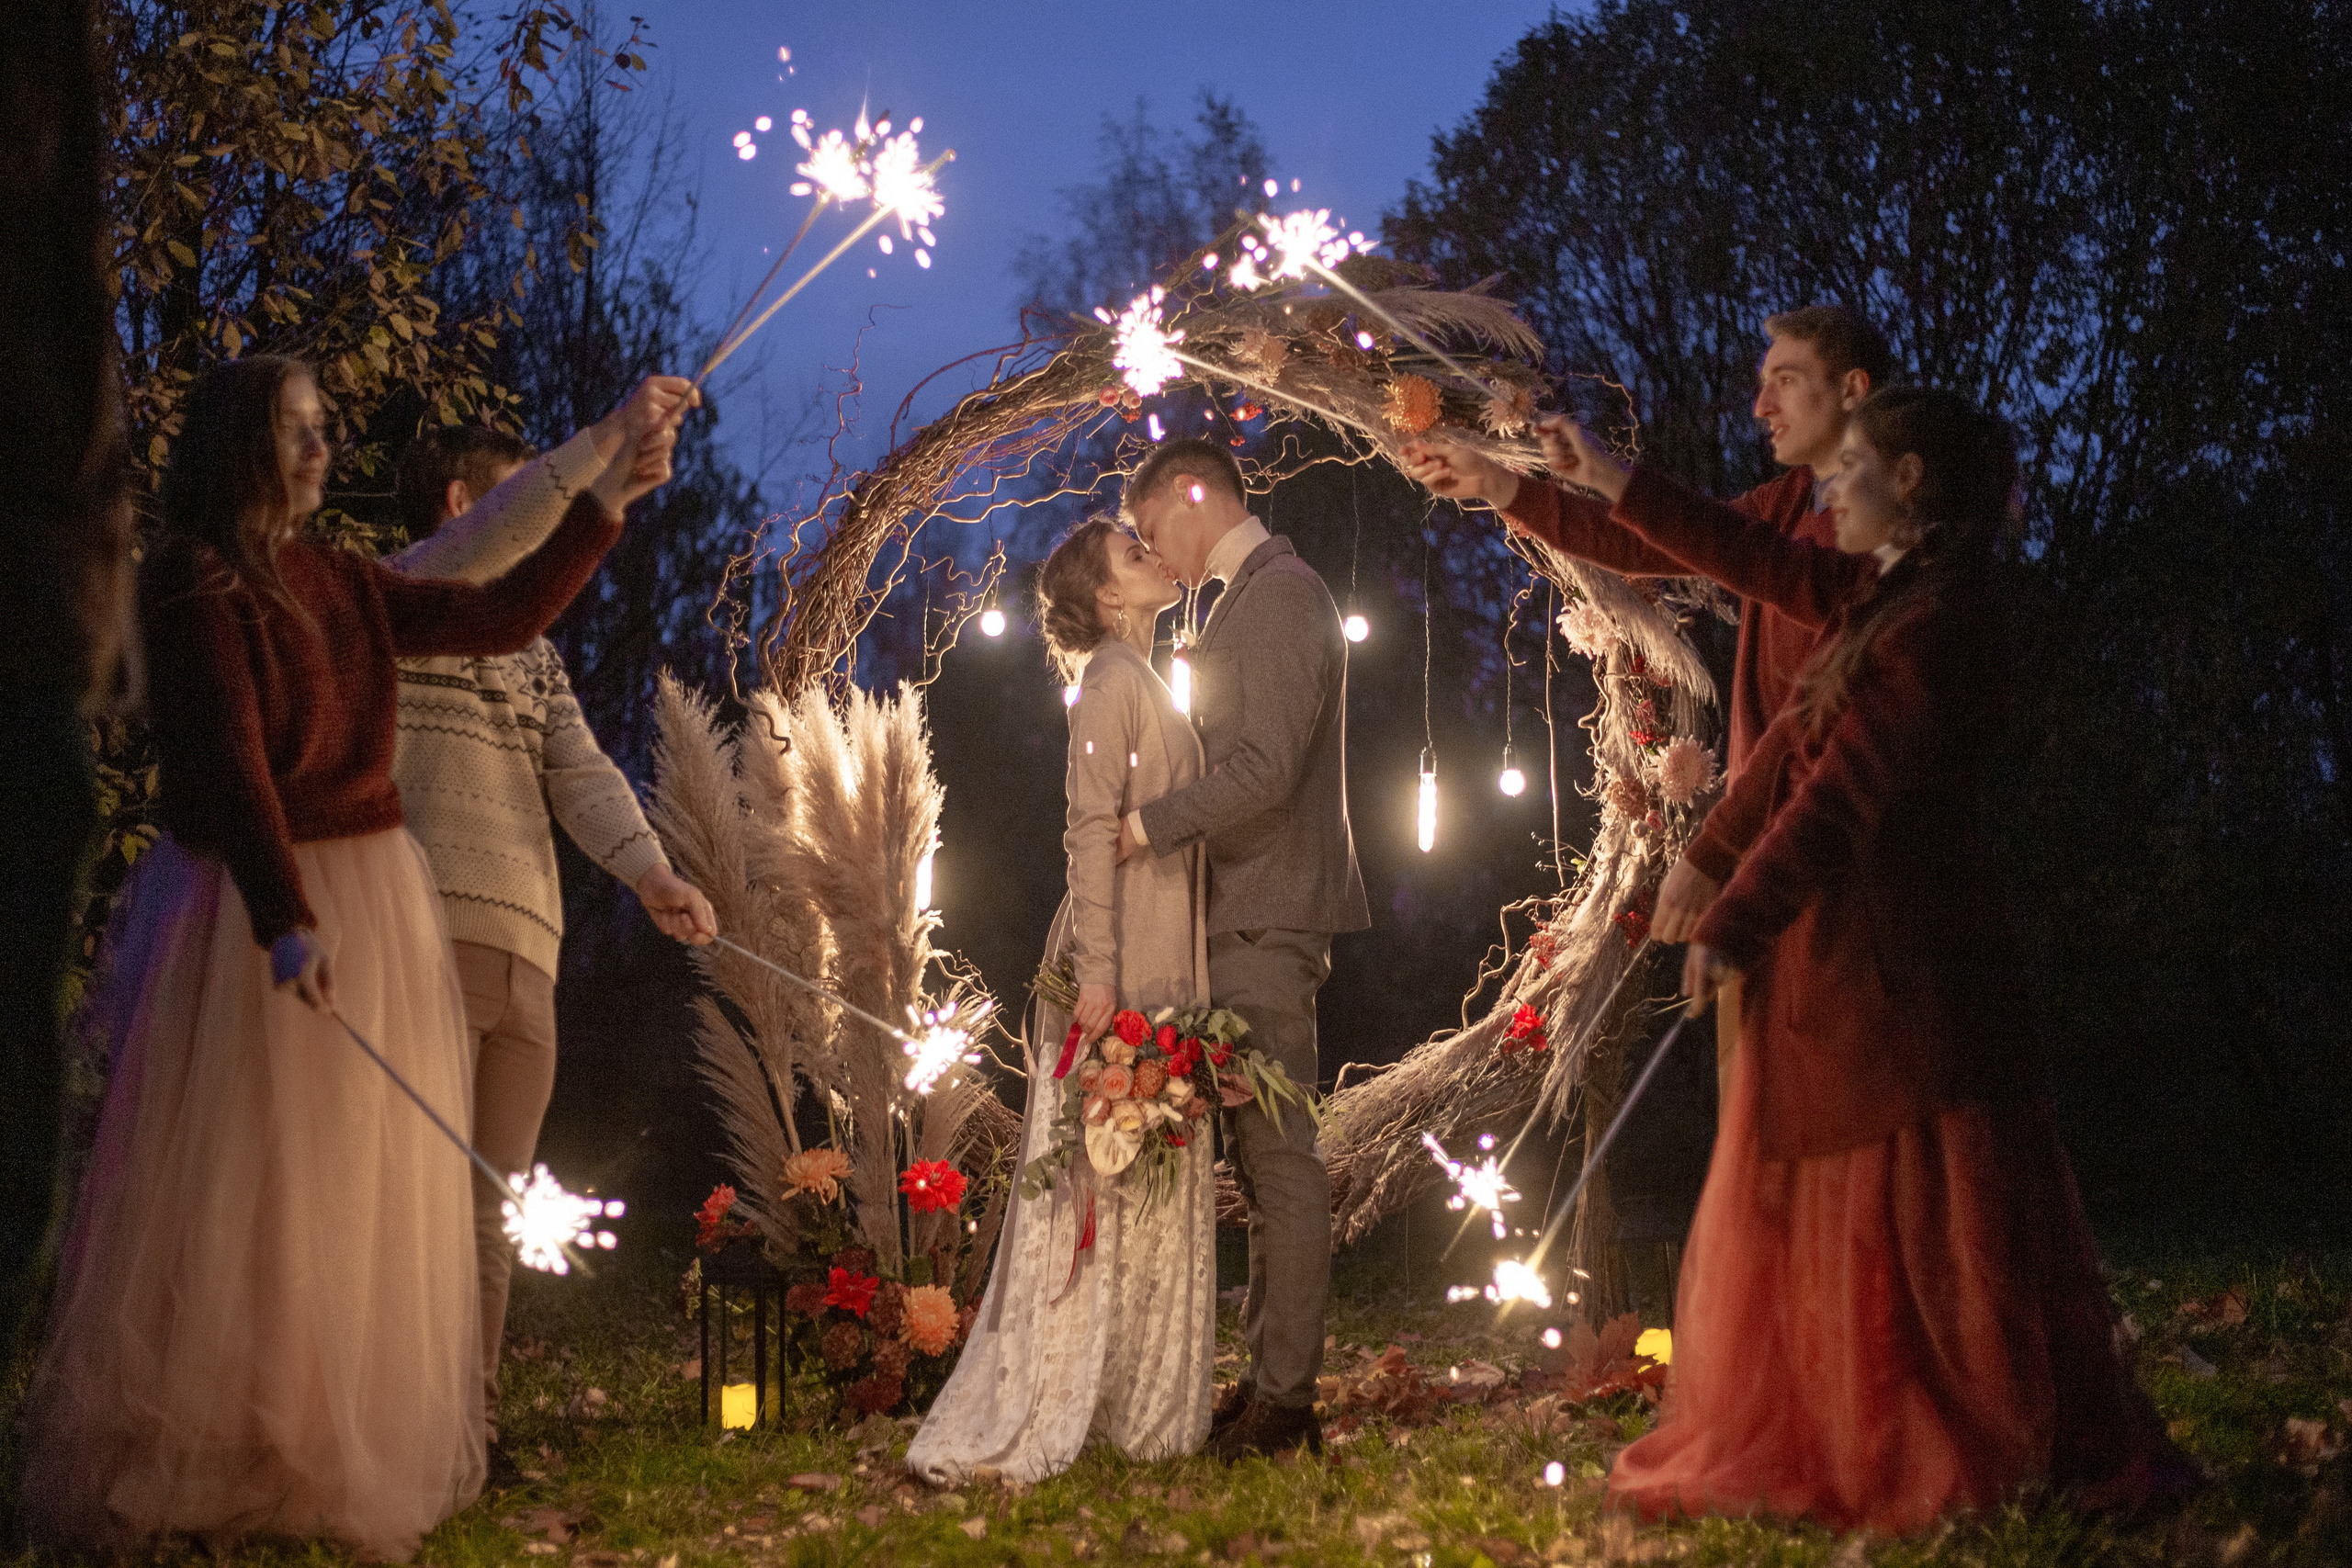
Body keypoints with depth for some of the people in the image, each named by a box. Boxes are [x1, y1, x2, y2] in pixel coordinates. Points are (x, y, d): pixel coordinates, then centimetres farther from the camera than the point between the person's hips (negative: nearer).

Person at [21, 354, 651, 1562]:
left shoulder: (341, 584, 13)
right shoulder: (192, 582, -9)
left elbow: (506, 617, 17)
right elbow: (227, 760, -19)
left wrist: (604, 503, 12)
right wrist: (287, 919, -29)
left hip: (373, 901, 7)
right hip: (252, 910, -7)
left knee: (362, 1195, 8)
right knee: (232, 1195, -4)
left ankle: (337, 1457, 16)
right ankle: (179, 1468, 7)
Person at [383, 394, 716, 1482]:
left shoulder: (532, 652, 25)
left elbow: (578, 771, 9)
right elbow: (505, 535, -17)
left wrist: (646, 866, -9)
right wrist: (612, 441, -24)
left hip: (523, 953, 8)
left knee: (486, 1208, 7)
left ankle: (468, 1436, 12)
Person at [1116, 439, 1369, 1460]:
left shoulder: (1282, 593, -11)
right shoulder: (1248, 599, 19)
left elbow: (1266, 768, -21)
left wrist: (1155, 823, -15)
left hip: (1267, 921, -10)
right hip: (1246, 917, 10)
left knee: (1279, 1154, -8)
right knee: (1260, 1155, 11)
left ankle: (1285, 1394, -5)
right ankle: (1271, 1377, 16)